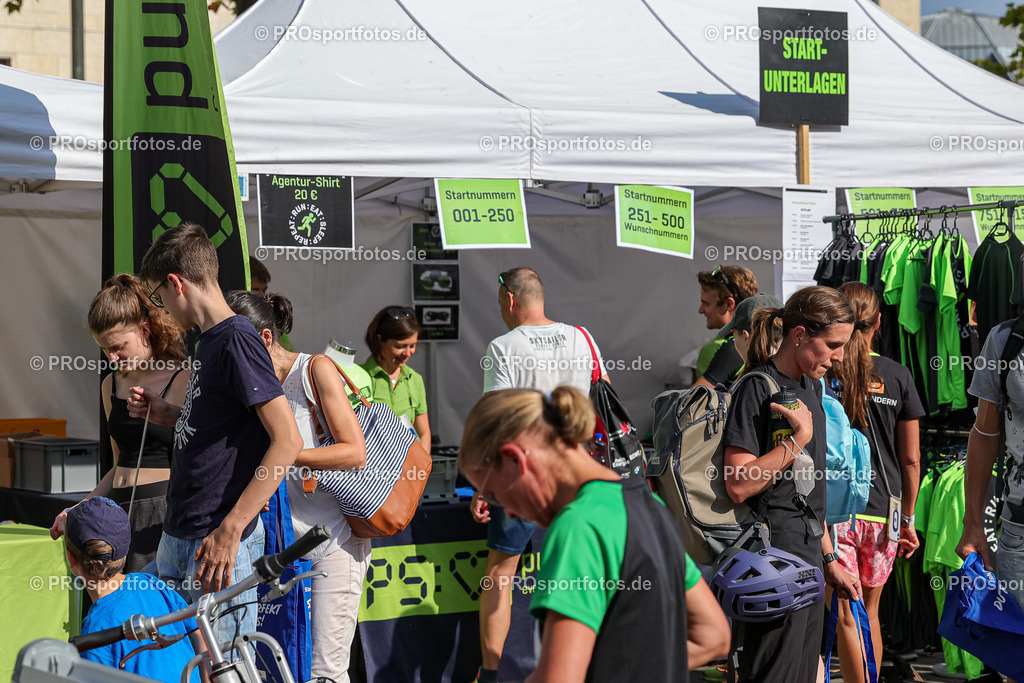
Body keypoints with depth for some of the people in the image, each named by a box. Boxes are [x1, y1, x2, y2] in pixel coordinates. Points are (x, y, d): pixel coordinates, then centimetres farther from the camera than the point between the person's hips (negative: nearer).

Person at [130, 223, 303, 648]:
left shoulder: (237, 340, -14)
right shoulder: (209, 341, 15)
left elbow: (287, 440, -21)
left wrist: (230, 530, -23)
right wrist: (168, 416, 12)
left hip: (218, 546, -10)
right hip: (178, 538, 10)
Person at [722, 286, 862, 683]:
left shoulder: (811, 388, 15)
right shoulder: (757, 389, -13)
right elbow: (739, 485, -21)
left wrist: (829, 559, 22)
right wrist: (800, 438, -19)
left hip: (808, 555, 9)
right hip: (775, 552, -9)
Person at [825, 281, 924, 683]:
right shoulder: (898, 377, 1)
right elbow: (911, 460, 4)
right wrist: (907, 519, 14)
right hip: (882, 512, 3)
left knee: (846, 617, -2)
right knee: (870, 613, 18)